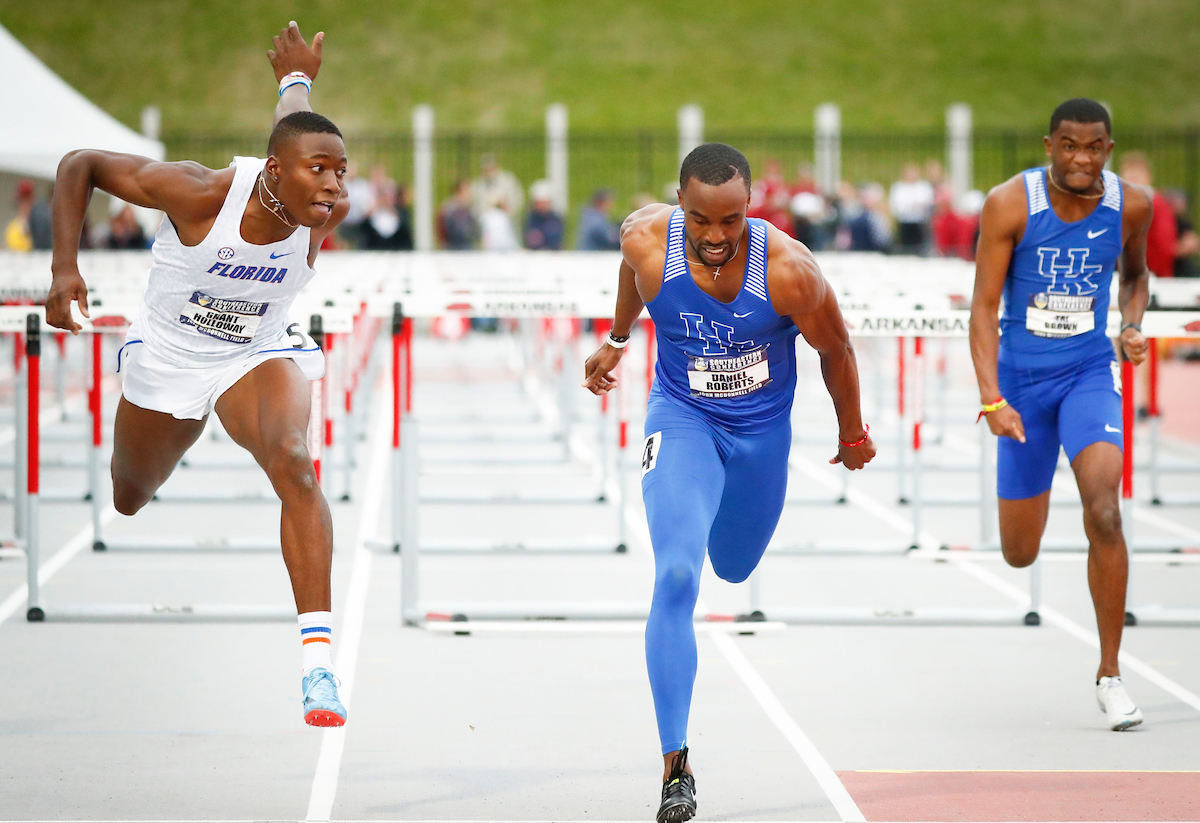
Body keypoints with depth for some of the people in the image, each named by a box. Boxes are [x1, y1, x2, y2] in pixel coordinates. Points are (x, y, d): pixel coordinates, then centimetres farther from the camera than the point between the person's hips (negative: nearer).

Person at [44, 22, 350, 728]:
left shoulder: (329, 214, -23)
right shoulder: (200, 193, -33)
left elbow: (296, 134, 0)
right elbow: (79, 166, -20)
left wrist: (297, 82, 20)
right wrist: (65, 270, -26)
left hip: (260, 357, 0)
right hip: (166, 359, 0)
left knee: (294, 464, -30)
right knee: (127, 502, 21)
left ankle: (319, 664, -35)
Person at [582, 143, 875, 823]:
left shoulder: (788, 269, -29)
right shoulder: (647, 240, -24)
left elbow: (836, 350, -9)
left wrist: (853, 435, 5)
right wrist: (617, 340, 21)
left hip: (762, 428, 1)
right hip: (681, 418, -1)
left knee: (733, 568, 23)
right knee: (676, 577, -20)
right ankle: (675, 765, -17)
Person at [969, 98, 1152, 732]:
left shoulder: (1130, 205, -7)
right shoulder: (1010, 205, -16)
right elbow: (984, 306, -14)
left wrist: (1132, 327, -6)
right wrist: (991, 400, -24)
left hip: (1089, 374, 0)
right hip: (1022, 376, 0)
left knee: (1104, 514, -24)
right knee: (1019, 554, 8)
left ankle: (1110, 675, -13)